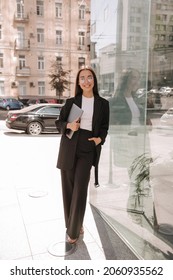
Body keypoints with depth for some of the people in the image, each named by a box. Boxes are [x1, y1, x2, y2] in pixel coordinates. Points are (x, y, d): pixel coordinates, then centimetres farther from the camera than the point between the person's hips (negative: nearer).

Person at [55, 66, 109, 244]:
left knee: (80, 189, -5)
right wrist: (69, 125, -13)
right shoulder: (71, 102, 6)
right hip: (69, 147, 2)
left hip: (88, 148, -1)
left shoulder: (103, 103, 6)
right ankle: (73, 224, 27)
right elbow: (59, 123, 9)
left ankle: (74, 230, 11)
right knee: (68, 188, 6)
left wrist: (100, 138, -8)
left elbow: (104, 127, 12)